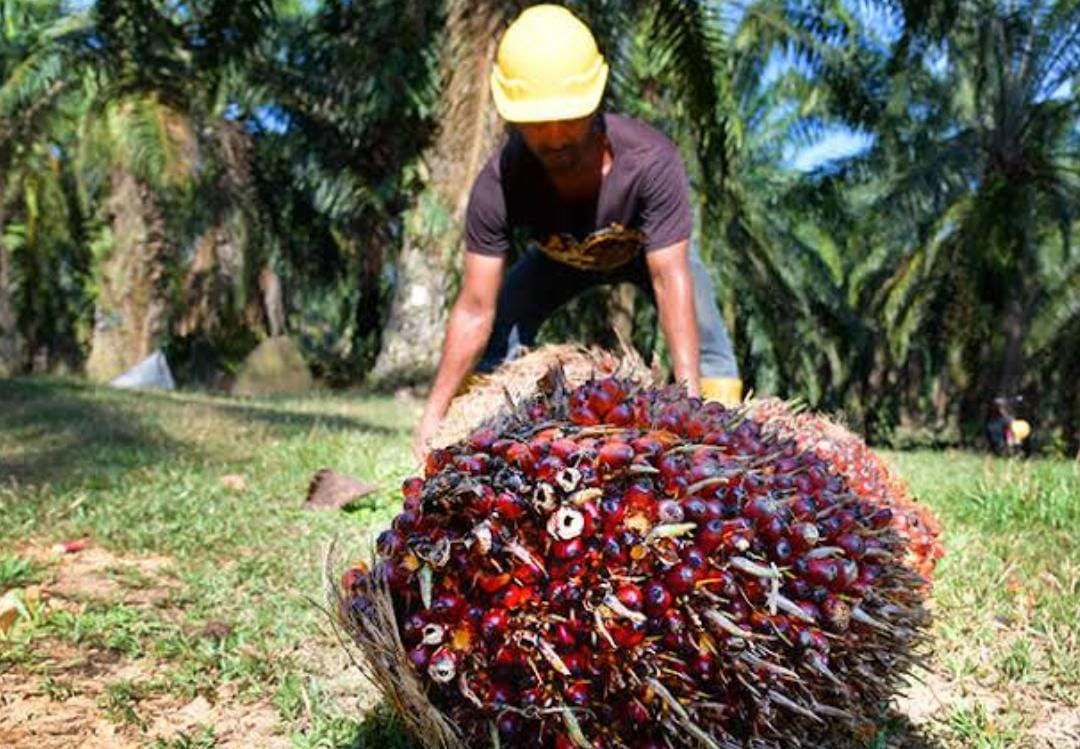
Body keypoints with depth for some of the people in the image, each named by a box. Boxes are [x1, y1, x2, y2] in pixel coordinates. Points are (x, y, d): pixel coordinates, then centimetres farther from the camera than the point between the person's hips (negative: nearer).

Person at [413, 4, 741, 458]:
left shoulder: (651, 160, -42)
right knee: (494, 339, -13)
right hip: (560, 259, 2)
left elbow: (670, 279, -43)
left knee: (706, 344, -22)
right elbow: (476, 309, -33)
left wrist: (689, 394, -51)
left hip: (650, 248, -1)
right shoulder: (498, 185, -37)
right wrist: (434, 414, -35)